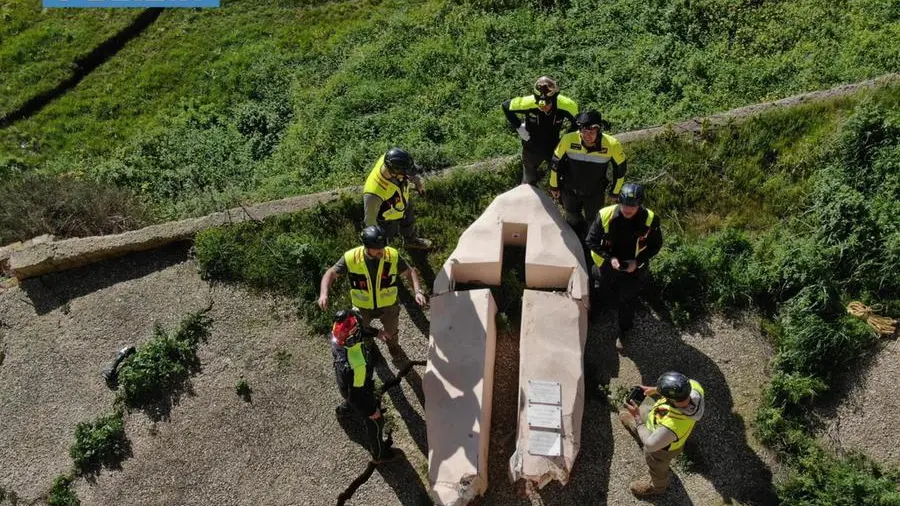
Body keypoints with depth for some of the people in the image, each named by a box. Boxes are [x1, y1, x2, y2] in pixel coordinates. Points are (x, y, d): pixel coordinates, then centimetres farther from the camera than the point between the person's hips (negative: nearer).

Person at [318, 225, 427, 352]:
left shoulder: (393, 255, -25)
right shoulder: (351, 257, -28)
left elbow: (409, 272, -11)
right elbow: (331, 273, -16)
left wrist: (418, 291, -26)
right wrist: (323, 294, -32)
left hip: (388, 305, 0)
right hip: (362, 307, 0)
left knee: (391, 333, 24)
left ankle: (392, 342, 62)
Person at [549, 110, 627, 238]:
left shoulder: (612, 145, -29)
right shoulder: (568, 140, -29)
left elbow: (620, 168, -9)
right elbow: (556, 162, -10)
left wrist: (615, 191, 2)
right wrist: (554, 186, 1)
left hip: (595, 194, 0)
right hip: (570, 190, 1)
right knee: (572, 220, 25)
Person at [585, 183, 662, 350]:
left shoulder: (650, 220, -24)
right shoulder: (605, 215, -26)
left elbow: (655, 245, -9)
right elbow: (591, 241, -15)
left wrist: (638, 261, -22)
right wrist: (610, 258, -26)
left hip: (633, 270, 0)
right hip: (607, 267, 0)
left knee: (627, 302, 21)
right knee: (601, 295, 27)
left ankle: (623, 333, 46)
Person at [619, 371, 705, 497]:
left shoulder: (672, 426, -50)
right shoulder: (694, 385, -35)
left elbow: (650, 444, -31)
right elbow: (678, 389, -7)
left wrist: (637, 417, -23)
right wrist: (654, 390, -6)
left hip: (663, 446, -6)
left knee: (657, 468, 30)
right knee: (625, 417, 30)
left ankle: (657, 486, 64)